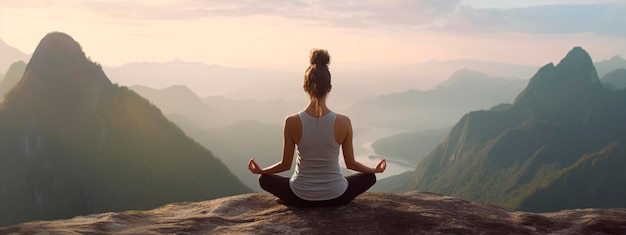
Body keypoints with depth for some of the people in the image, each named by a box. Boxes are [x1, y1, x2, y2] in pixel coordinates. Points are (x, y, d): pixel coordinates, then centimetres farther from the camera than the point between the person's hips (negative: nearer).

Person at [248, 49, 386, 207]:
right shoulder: (344, 122, -16)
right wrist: (375, 169, 18)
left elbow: (286, 164, -5)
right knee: (370, 177, 27)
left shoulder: (292, 122, -17)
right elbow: (351, 163, -3)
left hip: (301, 197, 1)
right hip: (335, 196, -1)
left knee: (264, 179, 29)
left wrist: (260, 170, 16)